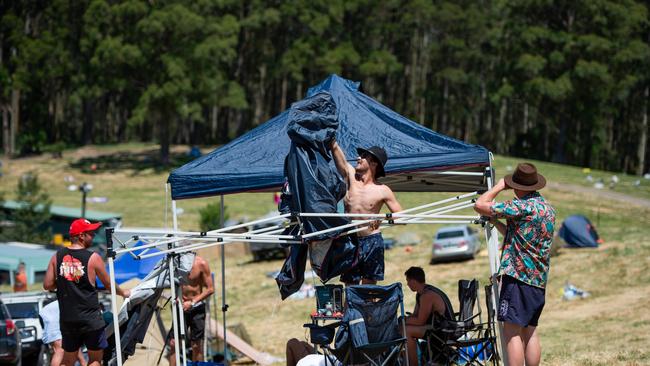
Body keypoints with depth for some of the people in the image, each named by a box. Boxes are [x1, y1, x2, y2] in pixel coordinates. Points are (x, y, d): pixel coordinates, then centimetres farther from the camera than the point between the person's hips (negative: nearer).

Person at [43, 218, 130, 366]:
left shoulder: (57, 256, 2)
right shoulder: (93, 258, -8)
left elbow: (47, 285, 0)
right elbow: (108, 284, 3)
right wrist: (123, 293, 22)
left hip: (67, 318, 4)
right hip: (90, 318, -4)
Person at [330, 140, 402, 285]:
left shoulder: (382, 191, -3)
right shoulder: (350, 176, 3)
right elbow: (334, 148, -4)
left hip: (371, 241, -3)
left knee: (369, 284, -1)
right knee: (350, 285, 3)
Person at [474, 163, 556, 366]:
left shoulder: (522, 207, -13)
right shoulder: (548, 209, 15)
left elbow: (480, 206, -14)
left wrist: (499, 187, 0)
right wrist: (495, 222, 22)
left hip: (518, 276, -9)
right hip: (539, 280, 9)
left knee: (512, 331, -9)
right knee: (529, 331, 12)